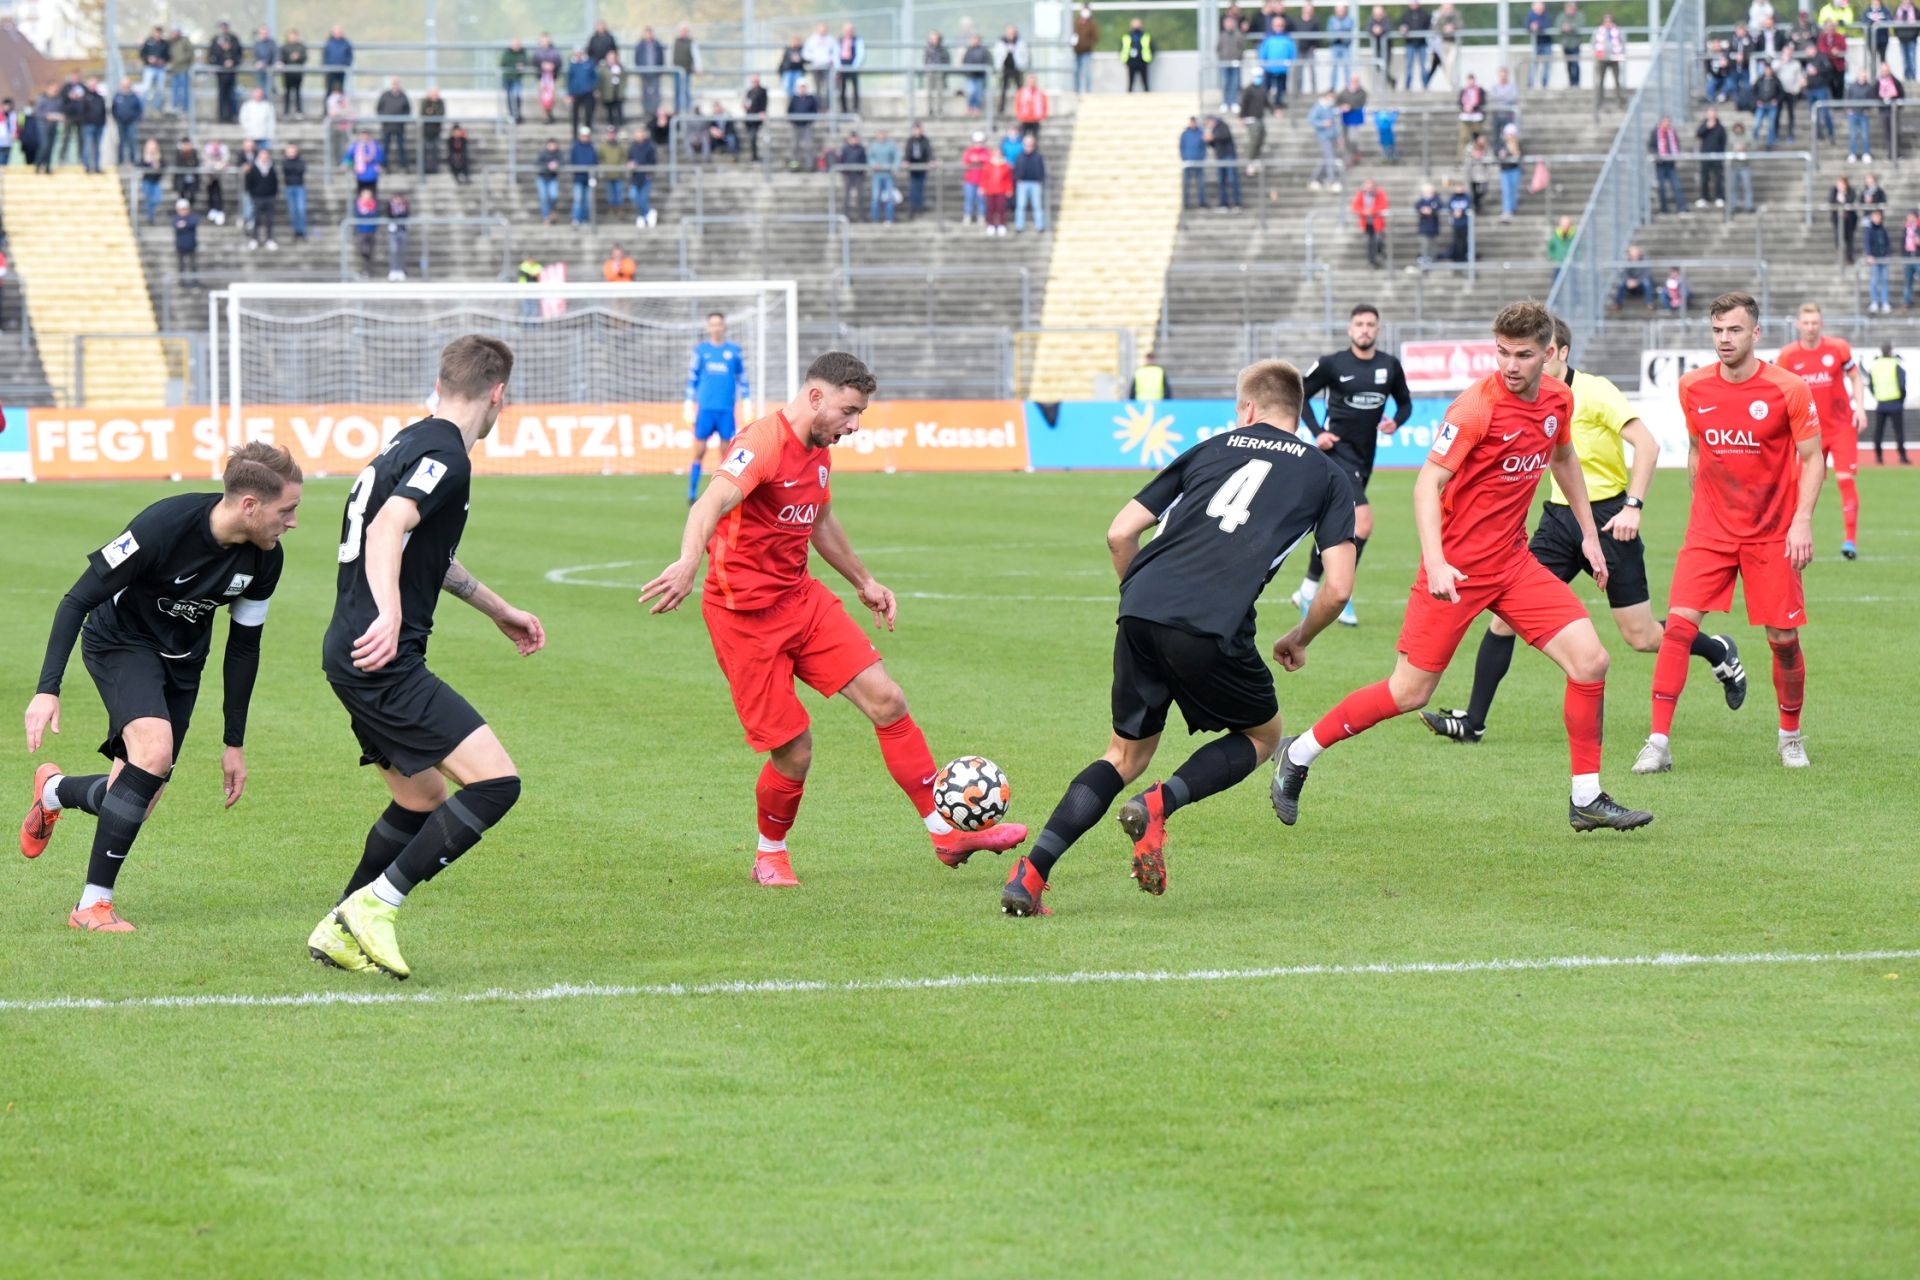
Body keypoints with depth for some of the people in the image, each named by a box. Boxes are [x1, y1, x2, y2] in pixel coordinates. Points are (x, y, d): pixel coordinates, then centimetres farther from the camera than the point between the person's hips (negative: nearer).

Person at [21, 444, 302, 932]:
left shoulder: (265, 559, -14)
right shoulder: (164, 526, -31)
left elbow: (243, 646, 2)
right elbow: (77, 600, -24)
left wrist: (235, 742, 5)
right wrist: (48, 690, -29)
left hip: (182, 661, 6)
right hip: (121, 641, -6)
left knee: (137, 807, 1)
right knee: (155, 749, -31)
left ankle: (54, 791, 36)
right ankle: (94, 904, -22)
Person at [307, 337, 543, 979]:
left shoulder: (412, 443, 20)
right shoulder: (445, 456, -12)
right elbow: (388, 528, -30)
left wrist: (498, 609, 44)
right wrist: (389, 615, -45)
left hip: (356, 658, 10)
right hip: (385, 663, -10)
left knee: (422, 803, 20)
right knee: (495, 781, -14)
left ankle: (339, 932, 23)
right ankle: (375, 905, -13)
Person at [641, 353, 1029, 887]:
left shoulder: (819, 451, 9)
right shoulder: (763, 443, -20)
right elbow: (711, 504, -39)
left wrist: (864, 581, 38)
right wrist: (688, 563, -57)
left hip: (802, 597, 8)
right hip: (746, 616, -8)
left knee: (887, 702, -1)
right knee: (794, 752, -6)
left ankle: (948, 834, 6)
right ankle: (770, 856, 21)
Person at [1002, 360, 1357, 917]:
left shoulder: (1212, 448, 24)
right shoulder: (1324, 475, 17)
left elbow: (1120, 533, 19)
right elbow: (1338, 588, 9)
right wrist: (1298, 640, 27)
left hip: (1141, 610, 3)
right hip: (1213, 626, -3)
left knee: (1126, 755, 20)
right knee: (1262, 735, 23)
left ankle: (1030, 873, 3)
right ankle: (1158, 804, -4)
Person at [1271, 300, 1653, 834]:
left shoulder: (1557, 399, 3)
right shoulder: (1476, 406, -18)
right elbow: (1428, 483, -22)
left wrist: (1589, 533, 25)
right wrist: (1435, 562, -34)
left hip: (1513, 560, 6)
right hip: (1459, 566, -6)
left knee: (1589, 660, -7)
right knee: (1410, 692, -3)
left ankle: (1586, 800, 4)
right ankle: (1298, 754, 16)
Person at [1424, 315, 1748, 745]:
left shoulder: (1593, 392, -15)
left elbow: (1647, 445, -19)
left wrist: (1633, 506, -25)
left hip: (1608, 519, -6)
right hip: (1559, 516, 6)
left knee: (1640, 638, 0)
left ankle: (1718, 651, 29)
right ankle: (1472, 721, -2)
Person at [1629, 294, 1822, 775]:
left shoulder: (1789, 389, -9)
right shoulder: (1693, 387, 0)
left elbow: (1811, 459, -5)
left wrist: (1803, 520, -16)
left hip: (1772, 535, -2)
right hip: (1709, 531, 2)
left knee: (1783, 640, 1)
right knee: (1679, 625, -14)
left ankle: (1791, 736, 25)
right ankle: (1659, 743, -13)